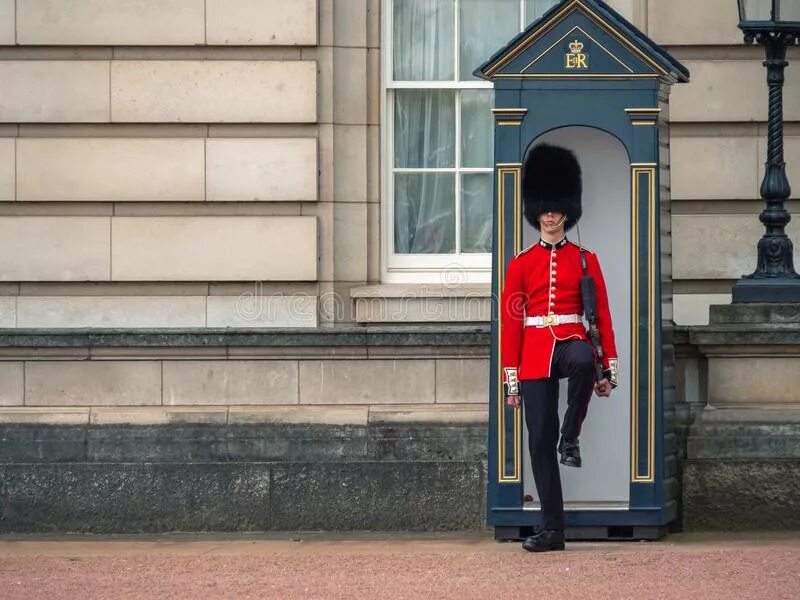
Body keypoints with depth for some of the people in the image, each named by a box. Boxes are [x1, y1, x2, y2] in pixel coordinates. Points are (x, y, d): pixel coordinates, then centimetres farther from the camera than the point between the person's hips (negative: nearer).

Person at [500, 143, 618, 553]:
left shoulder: (585, 260, 7)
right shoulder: (521, 264, 8)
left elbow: (602, 315, 4)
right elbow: (510, 322, 6)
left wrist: (608, 368, -5)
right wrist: (511, 379, 1)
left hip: (572, 341, -1)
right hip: (535, 353, 1)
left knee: (583, 361, -41)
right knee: (540, 442, -3)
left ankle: (571, 438, -22)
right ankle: (552, 529, 2)